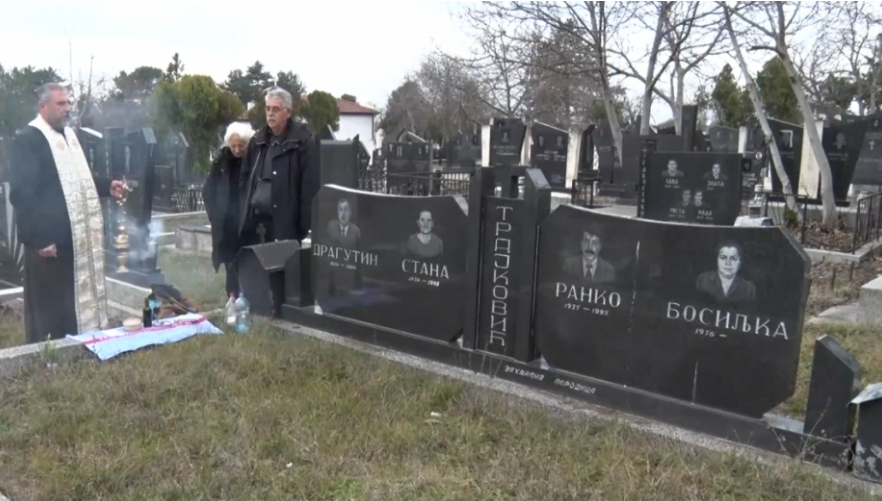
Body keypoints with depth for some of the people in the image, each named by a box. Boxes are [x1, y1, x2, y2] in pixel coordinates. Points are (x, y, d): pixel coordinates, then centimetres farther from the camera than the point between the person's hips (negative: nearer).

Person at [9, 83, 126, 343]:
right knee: (48, 309, 2)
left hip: (76, 236, 9)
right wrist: (39, 238, -21)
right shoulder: (27, 140, -12)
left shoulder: (68, 135, 14)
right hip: (48, 240, -8)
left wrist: (107, 186, 6)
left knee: (76, 301, 17)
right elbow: (21, 194, -18)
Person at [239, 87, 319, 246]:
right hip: (254, 219, 6)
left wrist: (304, 224, -16)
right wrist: (243, 214, 10)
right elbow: (245, 178, 17)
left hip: (284, 222, -6)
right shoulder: (258, 140, 13)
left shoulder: (303, 141, -7)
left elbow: (310, 185, -11)